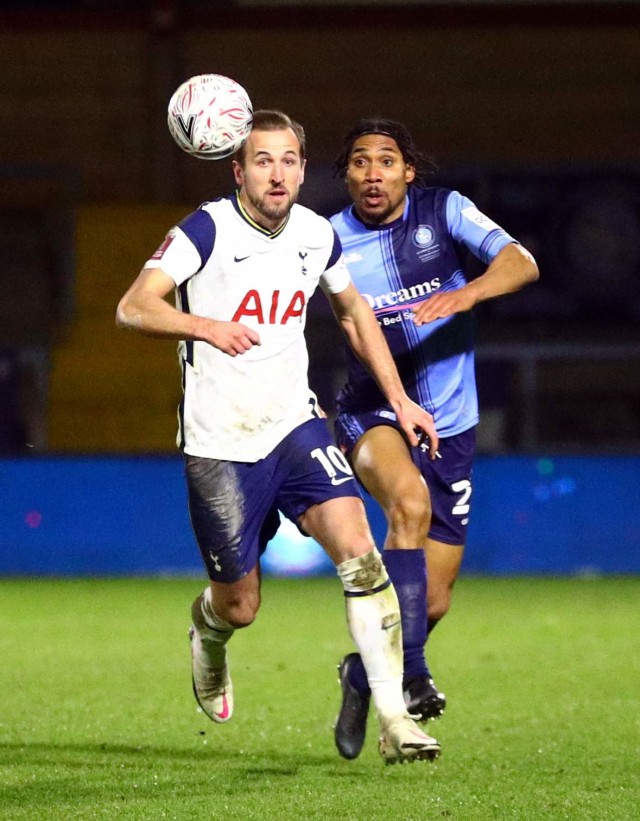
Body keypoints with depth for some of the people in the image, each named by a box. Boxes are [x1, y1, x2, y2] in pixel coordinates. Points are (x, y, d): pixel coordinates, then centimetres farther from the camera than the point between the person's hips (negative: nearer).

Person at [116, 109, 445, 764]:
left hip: (295, 425, 3)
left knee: (357, 549, -19)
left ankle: (394, 719, -19)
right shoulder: (205, 231, -13)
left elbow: (353, 312, 21)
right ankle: (206, 630, 45)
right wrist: (206, 326, -41)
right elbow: (133, 308, -24)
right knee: (240, 605, 5)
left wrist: (398, 398, 16)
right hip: (219, 441, -3)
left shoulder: (317, 235, 3)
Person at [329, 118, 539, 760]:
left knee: (432, 602, 4)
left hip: (449, 424, 2)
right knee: (409, 501, -37)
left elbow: (521, 263, -17)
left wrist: (467, 294, -37)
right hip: (372, 412, -2)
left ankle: (365, 672, 35)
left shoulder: (443, 211, -4)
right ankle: (411, 675, -36)